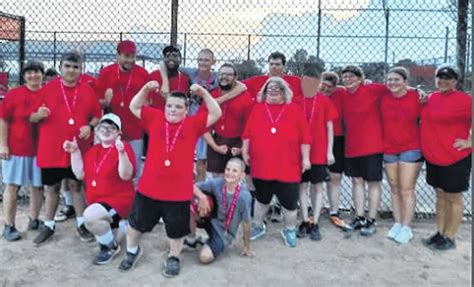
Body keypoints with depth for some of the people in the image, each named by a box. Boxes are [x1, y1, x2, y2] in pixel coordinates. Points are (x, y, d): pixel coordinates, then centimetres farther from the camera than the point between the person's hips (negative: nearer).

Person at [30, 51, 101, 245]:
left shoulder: (87, 91, 2)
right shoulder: (47, 89, -2)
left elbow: (97, 115, 11)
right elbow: (32, 118, 1)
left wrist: (90, 126, -9)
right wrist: (39, 115, -21)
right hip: (51, 148, 0)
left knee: (76, 184, 9)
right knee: (52, 187, 9)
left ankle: (81, 224, 21)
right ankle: (49, 226, 22)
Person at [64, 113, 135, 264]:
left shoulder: (124, 147, -11)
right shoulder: (93, 150, 9)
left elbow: (126, 175, -24)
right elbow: (80, 174, 5)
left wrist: (122, 152, -37)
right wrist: (75, 152, 0)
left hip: (119, 200, -8)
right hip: (96, 202, 8)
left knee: (90, 215, -33)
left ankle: (110, 246, -8)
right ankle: (123, 225, 41)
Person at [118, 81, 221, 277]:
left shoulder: (193, 124, 0)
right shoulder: (155, 118, 4)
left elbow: (216, 114, -5)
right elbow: (134, 107, 8)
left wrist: (203, 93, -13)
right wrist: (146, 89, -4)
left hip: (179, 192, -1)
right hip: (148, 188, 2)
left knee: (176, 230, 14)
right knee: (136, 223, 18)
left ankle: (173, 258, 37)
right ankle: (132, 251, 44)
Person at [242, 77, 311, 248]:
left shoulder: (295, 110, 0)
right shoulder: (257, 109, 6)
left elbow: (304, 137, -1)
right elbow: (248, 134, 7)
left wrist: (305, 158, -4)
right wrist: (245, 151, 2)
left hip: (287, 167, -1)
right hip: (261, 165, 2)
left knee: (289, 201, 5)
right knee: (262, 198, 17)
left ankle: (289, 230, 25)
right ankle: (258, 226, 34)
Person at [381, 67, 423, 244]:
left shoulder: (416, 97, -9)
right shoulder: (384, 97, -1)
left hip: (411, 149, -4)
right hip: (389, 149, 4)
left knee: (406, 190, -1)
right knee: (394, 189, 12)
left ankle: (406, 227, 8)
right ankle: (397, 224, 23)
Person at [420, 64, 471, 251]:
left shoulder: (462, 99, -15)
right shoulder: (432, 98, 6)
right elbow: (427, 119, 25)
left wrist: (469, 141, -14)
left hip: (454, 158, -7)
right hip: (432, 157, 7)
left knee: (453, 197, 6)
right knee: (440, 195, 16)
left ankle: (449, 238, 17)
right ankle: (440, 233, 28)